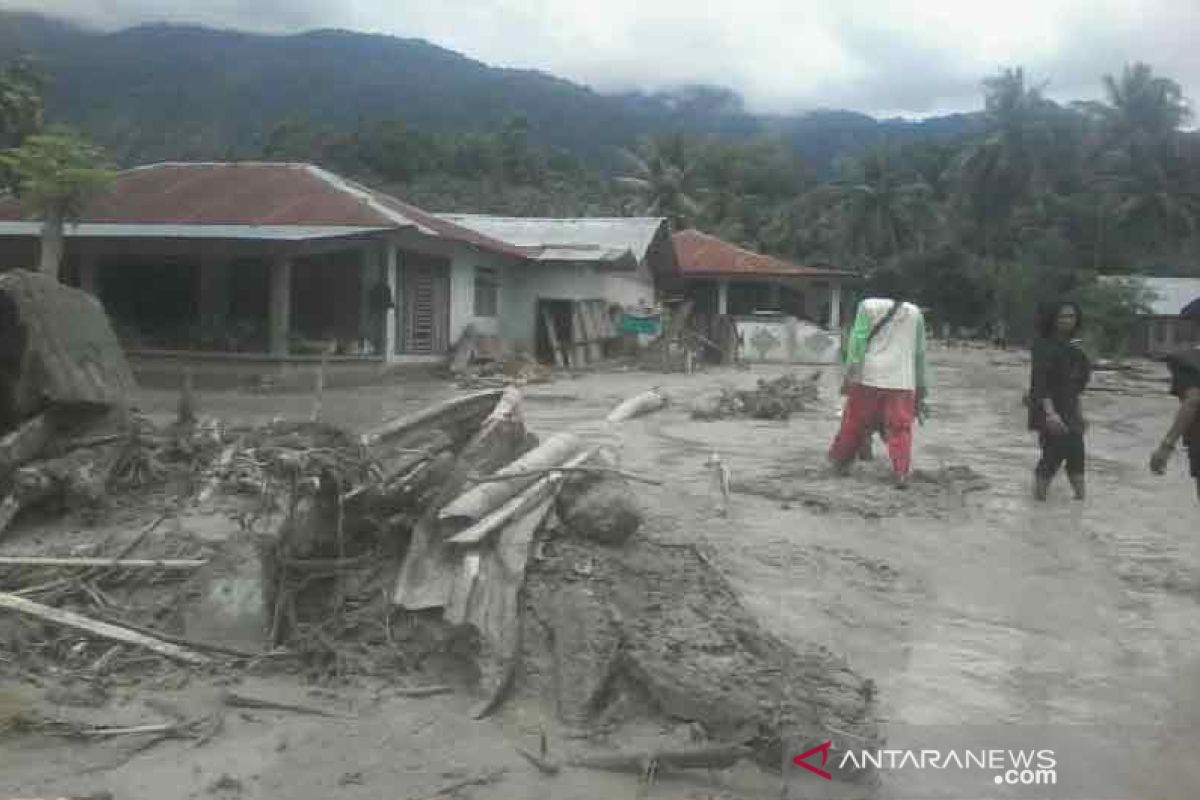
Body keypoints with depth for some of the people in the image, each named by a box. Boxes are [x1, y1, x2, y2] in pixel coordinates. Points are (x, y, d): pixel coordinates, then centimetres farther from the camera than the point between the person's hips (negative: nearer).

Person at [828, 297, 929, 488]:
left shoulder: (868, 306, 0)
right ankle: (901, 472, -9)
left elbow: (858, 341, -7)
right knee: (900, 428, 2)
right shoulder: (915, 313, 10)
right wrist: (921, 387, 21)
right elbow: (919, 354, 15)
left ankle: (840, 461, 24)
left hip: (869, 378, -1)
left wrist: (850, 375, -7)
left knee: (855, 423, 10)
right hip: (902, 382, 2)